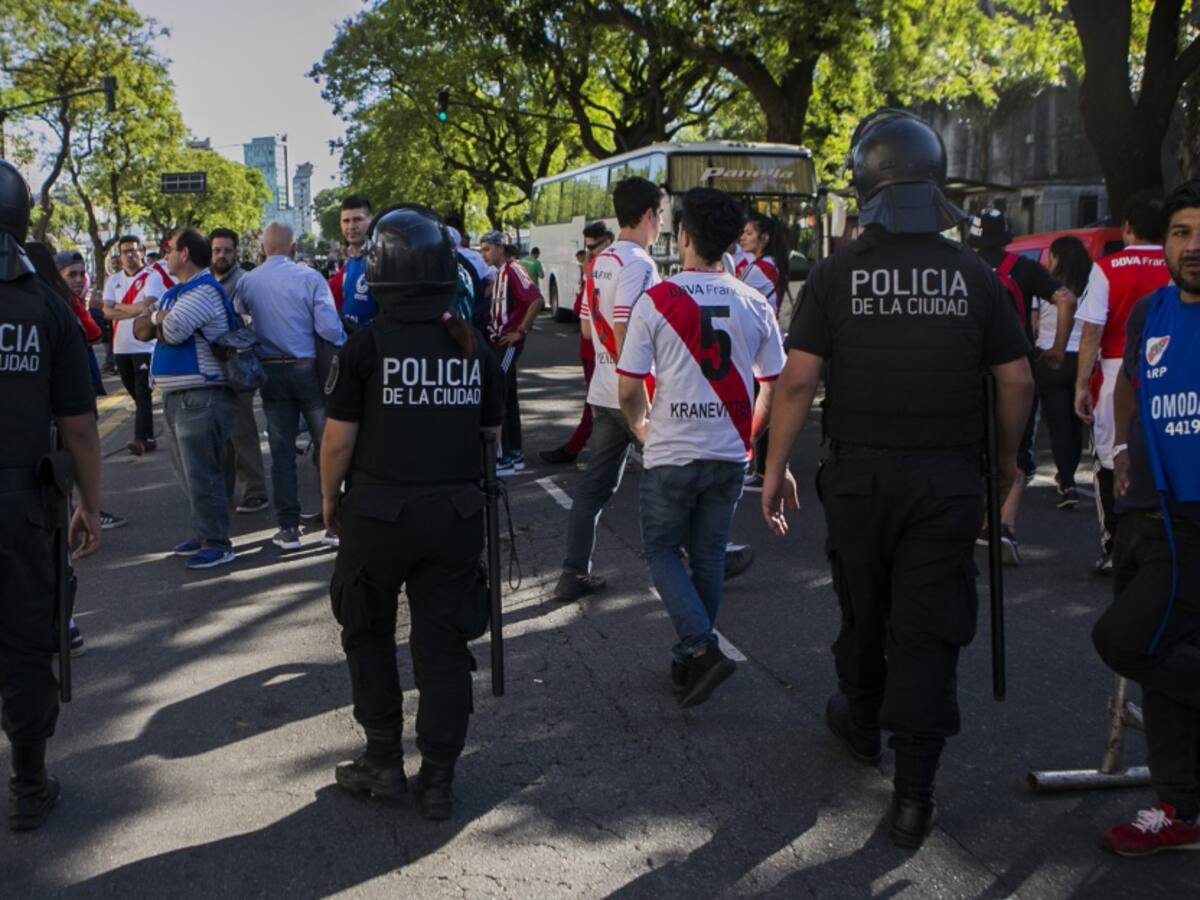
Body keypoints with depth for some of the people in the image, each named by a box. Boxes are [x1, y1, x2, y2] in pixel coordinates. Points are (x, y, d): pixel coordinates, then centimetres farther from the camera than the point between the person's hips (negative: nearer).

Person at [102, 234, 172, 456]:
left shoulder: (152, 276, -4)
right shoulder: (113, 280, 12)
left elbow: (147, 305, -18)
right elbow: (107, 312, 0)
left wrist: (119, 307, -9)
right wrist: (135, 308, -13)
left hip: (145, 344, -6)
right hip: (121, 346, 6)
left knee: (143, 393, -9)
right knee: (135, 393, 12)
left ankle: (142, 438, -10)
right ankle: (148, 437, 21)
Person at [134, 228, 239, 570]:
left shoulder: (204, 291, -14)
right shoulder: (175, 293, 18)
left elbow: (170, 331, -25)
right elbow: (141, 329, 12)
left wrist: (156, 319, -2)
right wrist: (159, 318, -9)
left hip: (201, 397, -10)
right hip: (176, 396, 10)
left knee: (202, 473, -8)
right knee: (190, 473, 17)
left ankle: (217, 544, -2)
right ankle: (203, 534, 28)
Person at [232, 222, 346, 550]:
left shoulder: (247, 282, 0)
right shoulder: (309, 277, -11)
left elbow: (238, 314, 16)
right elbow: (329, 328, -18)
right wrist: (344, 345, 1)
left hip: (271, 371, 3)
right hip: (308, 368, -3)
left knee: (281, 450, 8)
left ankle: (288, 527, 10)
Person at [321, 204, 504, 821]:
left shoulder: (366, 346, -12)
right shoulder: (473, 347, 0)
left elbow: (339, 438, -11)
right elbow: (491, 430, 8)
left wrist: (330, 500, 4)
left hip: (379, 511, -3)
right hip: (456, 513, 3)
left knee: (369, 636, 18)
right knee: (443, 646, 9)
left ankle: (383, 763, 21)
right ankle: (438, 780, 15)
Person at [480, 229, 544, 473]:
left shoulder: (513, 271, -14)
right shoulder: (498, 274, 14)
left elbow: (537, 301, -24)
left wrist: (521, 330, -19)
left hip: (508, 344, -10)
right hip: (497, 342, 10)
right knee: (508, 398, 13)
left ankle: (503, 458, -7)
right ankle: (515, 454, 20)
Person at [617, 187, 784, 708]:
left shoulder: (655, 302, -10)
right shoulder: (755, 305, -1)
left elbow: (629, 389, -8)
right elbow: (775, 387, 5)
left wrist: (641, 428, 12)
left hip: (670, 455, -3)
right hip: (730, 455, 3)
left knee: (662, 550, 13)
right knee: (708, 556, 16)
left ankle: (701, 648, -6)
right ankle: (690, 662, 25)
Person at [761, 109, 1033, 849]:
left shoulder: (838, 273, -6)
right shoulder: (974, 274, -2)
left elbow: (799, 380, -9)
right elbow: (1017, 381, 1)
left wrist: (776, 469, 0)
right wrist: (1007, 458, 17)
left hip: (860, 474, 0)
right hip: (948, 481, 0)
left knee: (864, 613, 19)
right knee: (929, 628, 3)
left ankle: (863, 723, 43)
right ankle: (914, 793, 3)